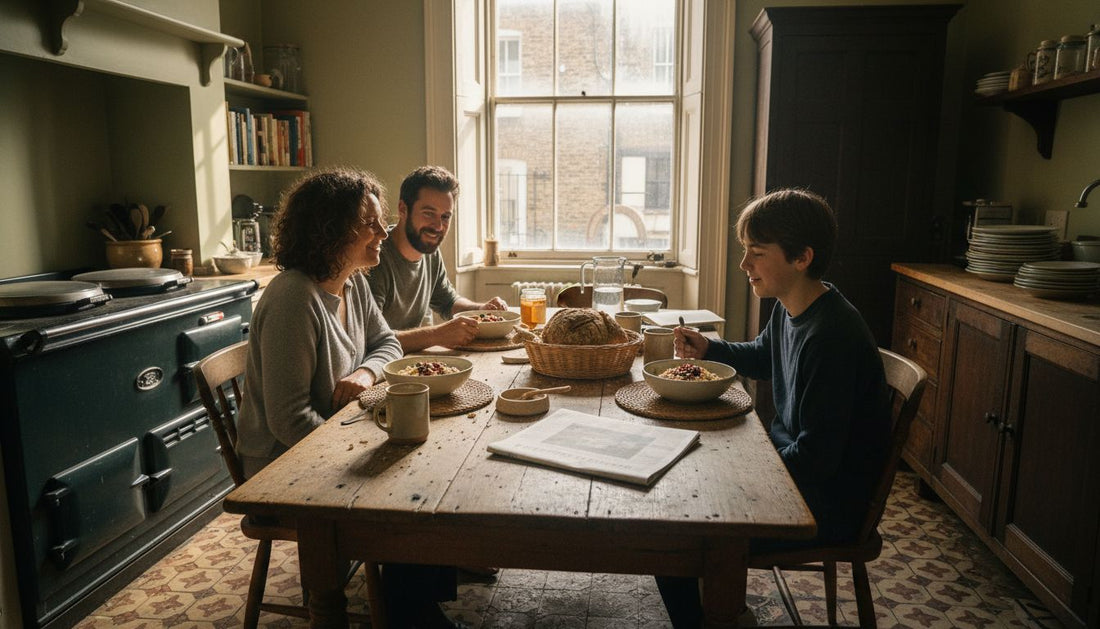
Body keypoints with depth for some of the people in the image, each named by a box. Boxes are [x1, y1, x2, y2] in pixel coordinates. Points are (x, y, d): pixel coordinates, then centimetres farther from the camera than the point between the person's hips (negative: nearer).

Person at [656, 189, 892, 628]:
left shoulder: (830, 337, -28)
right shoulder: (789, 308, 1)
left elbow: (815, 459, -26)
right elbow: (762, 356, 23)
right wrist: (708, 350, 6)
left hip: (826, 506, -10)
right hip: (792, 457, 10)